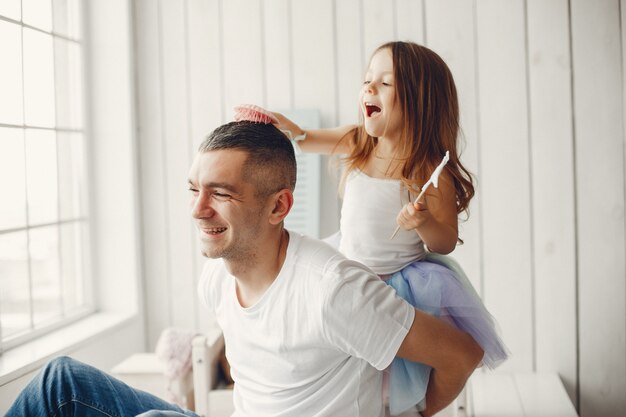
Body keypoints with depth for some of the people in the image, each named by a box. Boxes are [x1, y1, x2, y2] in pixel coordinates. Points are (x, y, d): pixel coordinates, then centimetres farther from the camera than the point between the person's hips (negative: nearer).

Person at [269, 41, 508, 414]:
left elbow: (446, 243, -13)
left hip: (401, 286, -5)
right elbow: (304, 139, 5)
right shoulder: (358, 143, -6)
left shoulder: (429, 170, -21)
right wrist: (279, 124, -17)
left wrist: (424, 222, -35)